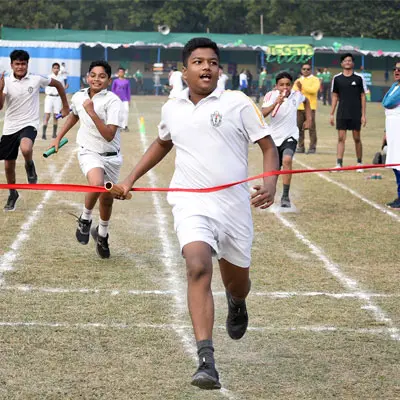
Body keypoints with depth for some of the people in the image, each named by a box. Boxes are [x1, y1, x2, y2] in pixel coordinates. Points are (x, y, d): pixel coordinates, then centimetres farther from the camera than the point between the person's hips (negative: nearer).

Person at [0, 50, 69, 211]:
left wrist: (65, 106, 15)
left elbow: (58, 84, 11)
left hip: (29, 124, -2)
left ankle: (30, 167, -1)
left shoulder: (36, 79, -6)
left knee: (26, 149, -36)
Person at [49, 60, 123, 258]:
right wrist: (58, 137, 25)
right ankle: (85, 219, -4)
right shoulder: (78, 97, -3)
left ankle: (102, 234, 40)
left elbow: (109, 135, -26)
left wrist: (92, 112, -32)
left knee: (107, 199, 10)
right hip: (89, 152, 0)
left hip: (111, 156, 0)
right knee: (97, 184, -30)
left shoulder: (113, 101, -17)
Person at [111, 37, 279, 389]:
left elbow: (268, 147, 0)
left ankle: (237, 304, 55)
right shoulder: (172, 109, 10)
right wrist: (131, 179, 27)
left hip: (234, 204, 0)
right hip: (191, 203, 1)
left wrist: (270, 185, -17)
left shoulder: (238, 103, -2)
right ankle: (206, 361, -30)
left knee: (237, 283, 13)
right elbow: (162, 143, 31)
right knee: (198, 268, -25)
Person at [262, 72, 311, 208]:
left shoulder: (296, 95, -6)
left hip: (290, 136, 0)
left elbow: (306, 101, 20)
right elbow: (263, 114, -31)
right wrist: (276, 103, -44)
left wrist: (309, 119, 14)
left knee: (287, 160, -27)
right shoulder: (271, 95, -15)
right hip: (274, 137, 0)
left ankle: (285, 197, -22)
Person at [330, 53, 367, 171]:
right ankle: (339, 163, -3)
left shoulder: (359, 78, 0)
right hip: (342, 114, 1)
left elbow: (363, 96, 2)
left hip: (356, 114, -1)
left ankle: (360, 163, 16)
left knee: (357, 139, 5)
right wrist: (332, 114, 4)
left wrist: (363, 115, -3)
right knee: (341, 138, -2)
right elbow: (335, 96, 9)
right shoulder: (337, 78, 4)